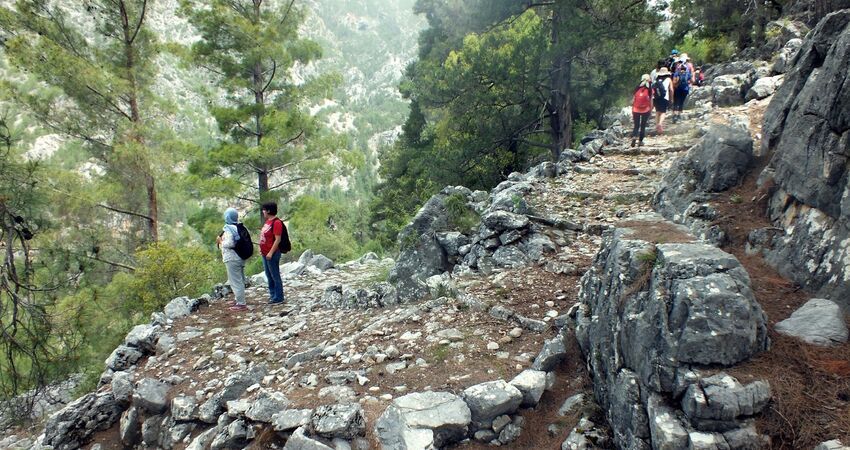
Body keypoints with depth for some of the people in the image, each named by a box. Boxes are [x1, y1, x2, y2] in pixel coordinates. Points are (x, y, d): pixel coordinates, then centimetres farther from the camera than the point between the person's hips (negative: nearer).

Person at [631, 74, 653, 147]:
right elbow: (651, 101, -6)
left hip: (636, 110, 1)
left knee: (636, 126, 9)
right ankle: (640, 141, 8)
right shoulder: (650, 90, -6)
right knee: (643, 126, 8)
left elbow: (633, 100, 0)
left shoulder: (637, 89, -2)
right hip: (645, 110, -1)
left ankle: (634, 137, -15)